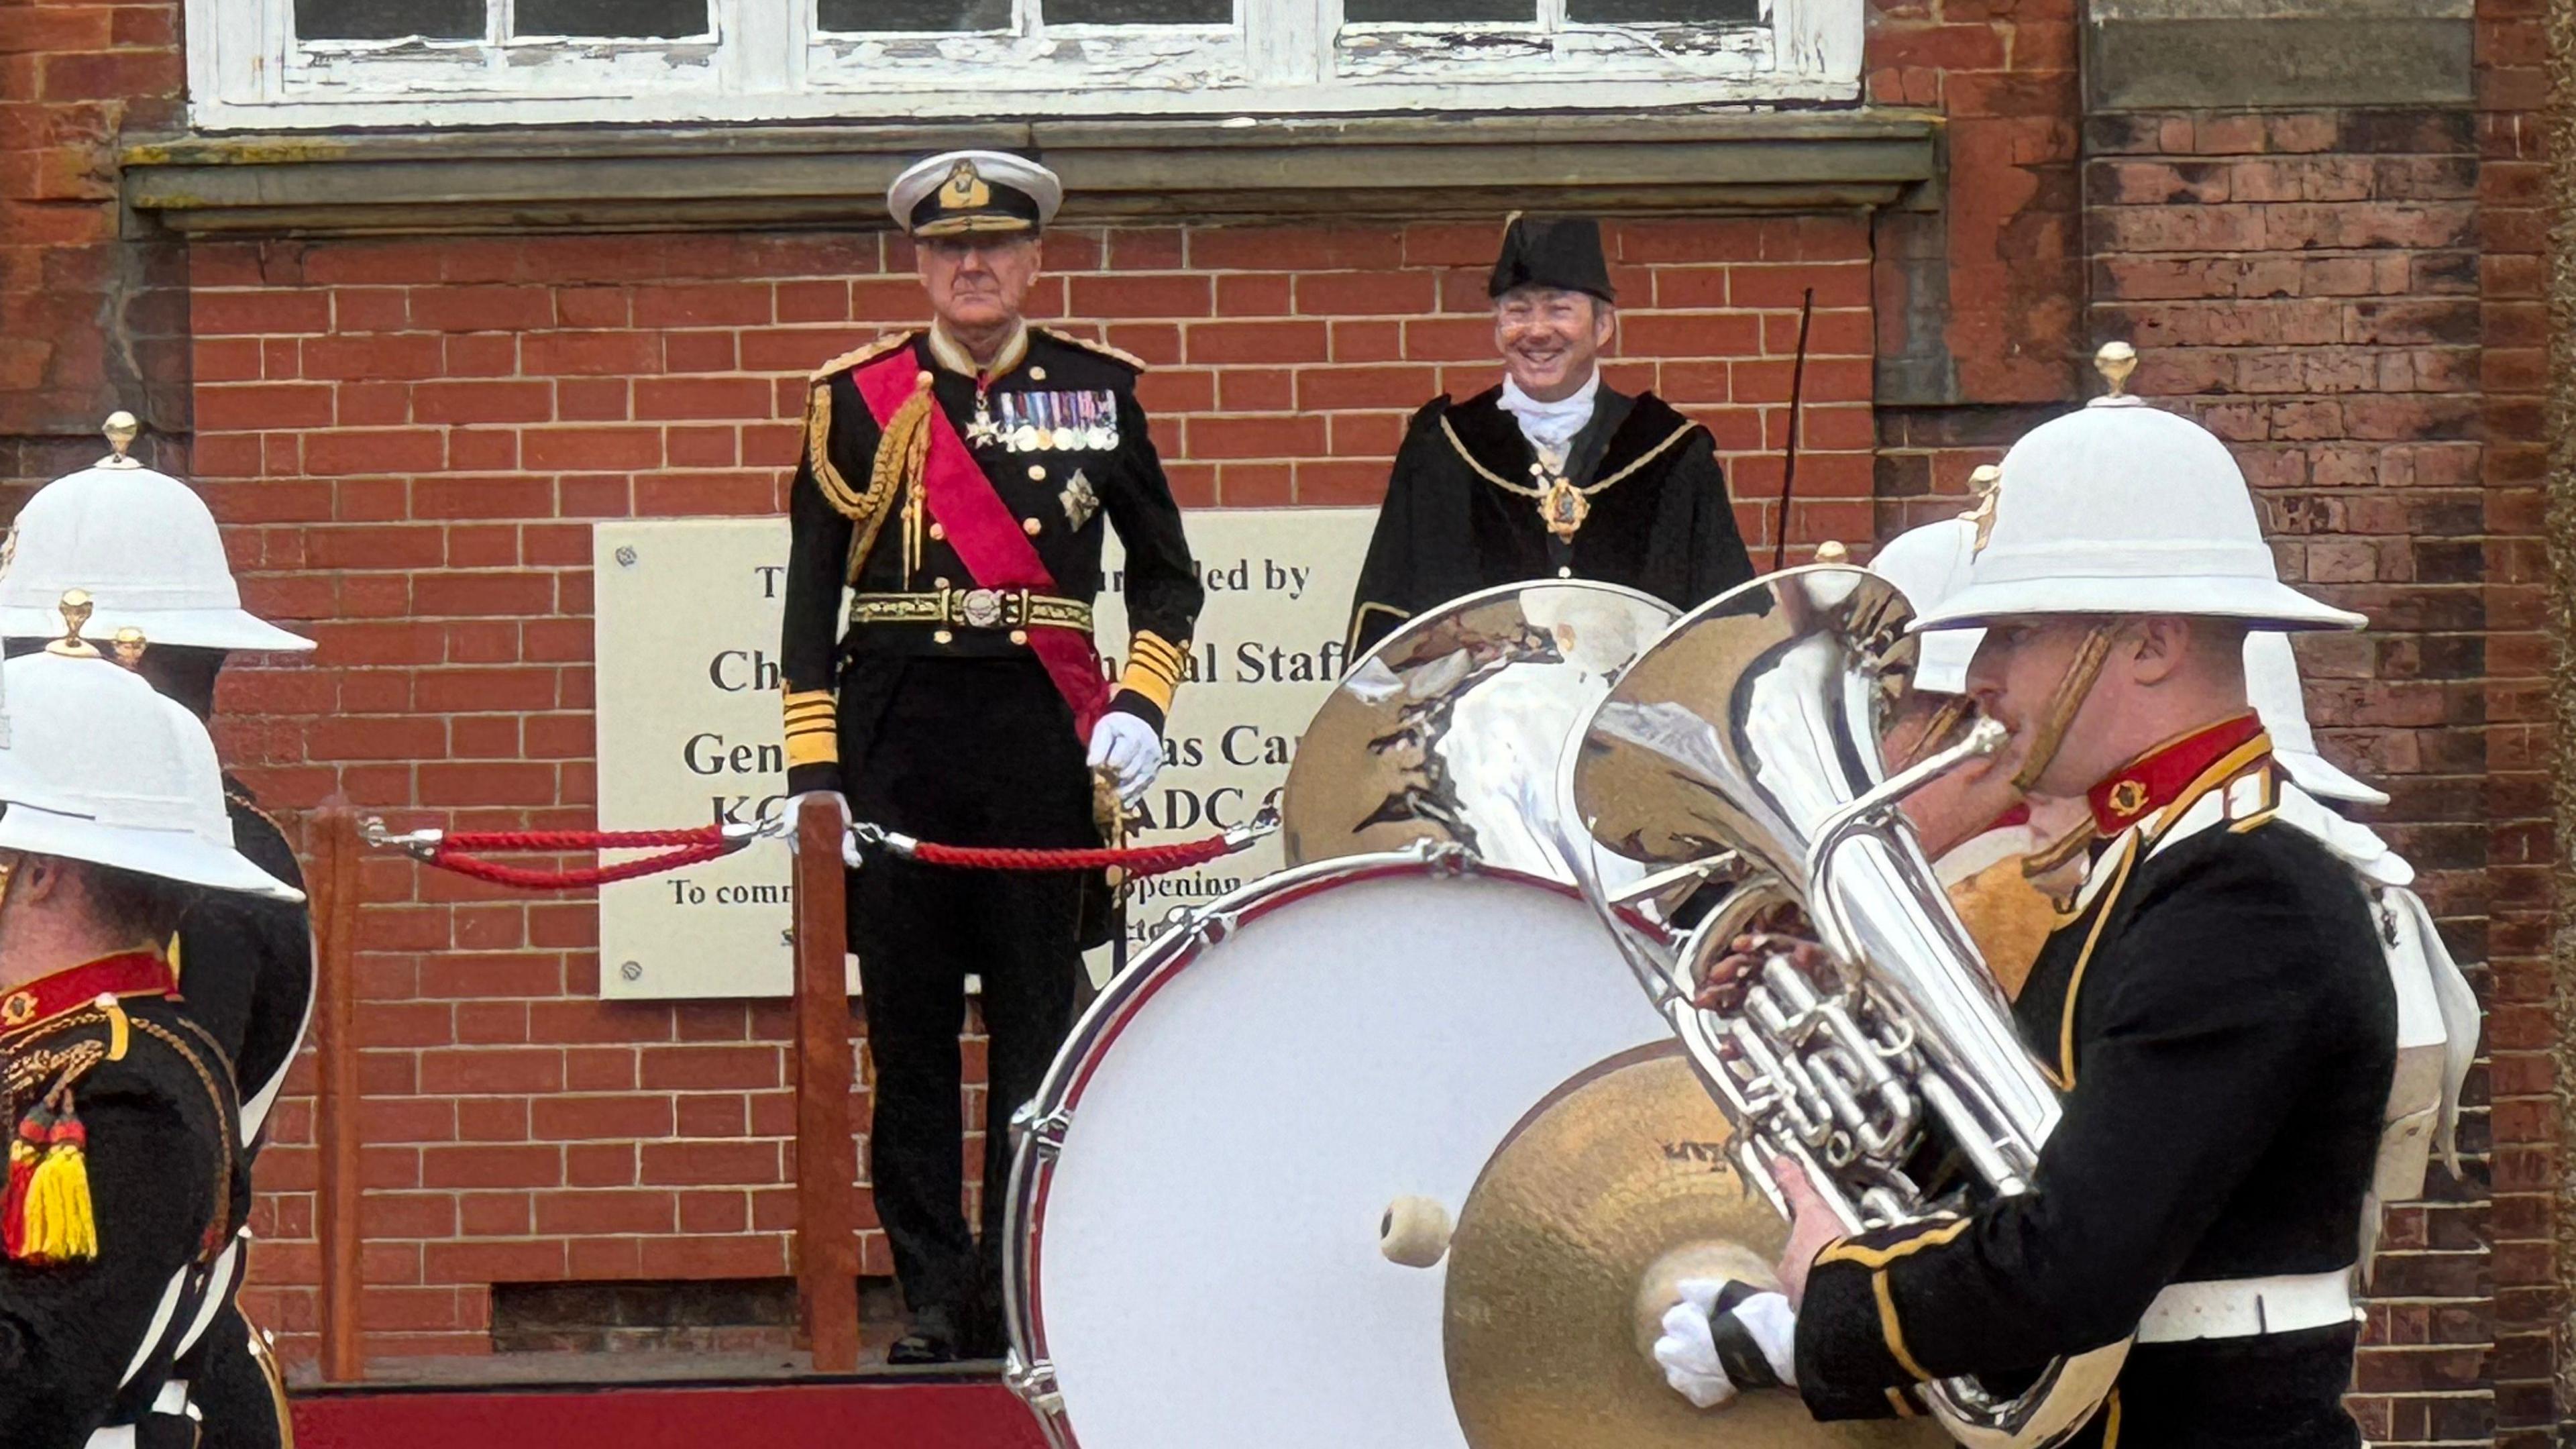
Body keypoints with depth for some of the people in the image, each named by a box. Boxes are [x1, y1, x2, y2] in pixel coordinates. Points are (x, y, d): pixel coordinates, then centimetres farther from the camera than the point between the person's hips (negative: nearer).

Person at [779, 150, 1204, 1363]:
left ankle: (1024, 1294, 5)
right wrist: (814, 768, -2)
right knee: (907, 1027, 2)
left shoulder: (1097, 391, 9)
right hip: (896, 737, 0)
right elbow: (811, 598, 7)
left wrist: (1138, 706, -3)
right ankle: (936, 1297, 7)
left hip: (1041, 733, 0)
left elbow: (1166, 577, 14)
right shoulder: (858, 398, 7)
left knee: (1036, 1024, 0)